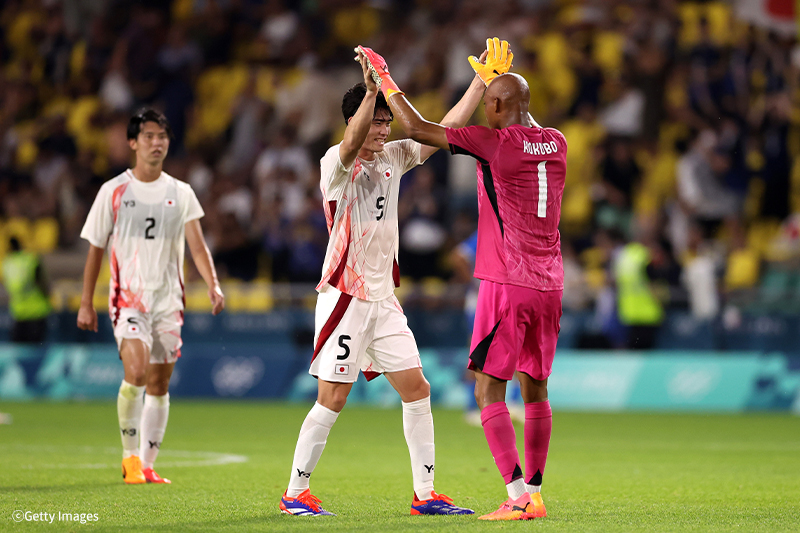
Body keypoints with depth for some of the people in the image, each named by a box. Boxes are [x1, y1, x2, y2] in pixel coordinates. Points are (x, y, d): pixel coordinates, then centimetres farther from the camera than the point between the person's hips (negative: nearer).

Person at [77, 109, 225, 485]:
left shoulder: (181, 194, 7)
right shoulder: (114, 191, 1)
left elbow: (197, 246, 0)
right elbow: (95, 249, 6)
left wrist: (213, 285, -17)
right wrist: (86, 303, 4)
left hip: (168, 299, 3)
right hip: (128, 297, -3)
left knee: (159, 385, 5)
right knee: (136, 371, -23)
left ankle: (147, 464, 16)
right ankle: (130, 456, -8)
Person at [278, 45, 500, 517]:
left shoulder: (394, 157, 10)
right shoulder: (337, 162, -9)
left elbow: (444, 129, 10)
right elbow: (352, 144, -32)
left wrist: (481, 82, 4)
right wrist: (371, 89, -45)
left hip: (384, 297, 7)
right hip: (345, 295, -7)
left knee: (417, 389, 4)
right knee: (333, 398, -7)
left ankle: (425, 494, 9)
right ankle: (296, 493, 4)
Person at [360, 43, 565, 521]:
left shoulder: (493, 142, -11)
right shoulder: (556, 143, 8)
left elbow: (416, 128, -5)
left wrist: (384, 77, 7)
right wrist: (494, 79, 41)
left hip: (506, 284, -7)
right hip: (550, 284, 7)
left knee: (489, 389, -2)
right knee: (535, 389, 12)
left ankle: (517, 497, -9)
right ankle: (534, 494, 13)